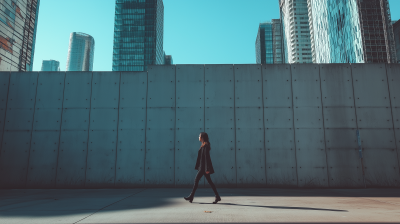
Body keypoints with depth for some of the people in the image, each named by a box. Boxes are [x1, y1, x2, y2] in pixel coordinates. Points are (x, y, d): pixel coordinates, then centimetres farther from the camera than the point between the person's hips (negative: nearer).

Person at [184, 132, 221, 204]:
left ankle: (191, 197, 6)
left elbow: (207, 157, -19)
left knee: (196, 180, -3)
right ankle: (217, 197, 12)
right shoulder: (204, 145, 15)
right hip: (203, 166, 10)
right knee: (209, 181, 10)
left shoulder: (205, 146, -15)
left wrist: (207, 169, -21)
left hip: (204, 167, -10)